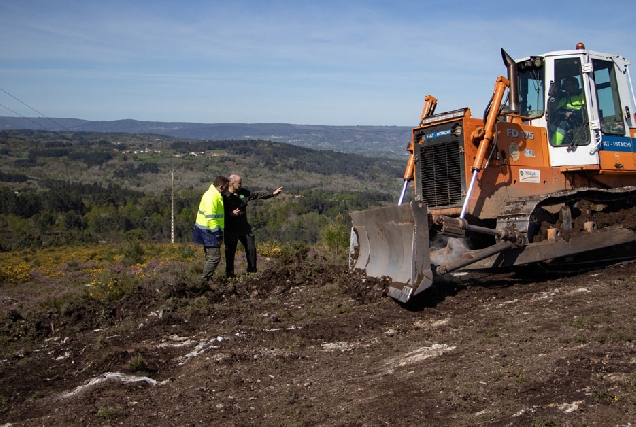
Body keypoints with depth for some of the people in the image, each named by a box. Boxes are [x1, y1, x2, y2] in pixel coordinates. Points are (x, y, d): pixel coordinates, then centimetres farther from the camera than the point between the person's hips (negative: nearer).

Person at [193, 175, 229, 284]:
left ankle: (206, 279, 24)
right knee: (215, 256, -10)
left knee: (210, 256, 16)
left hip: (208, 231, 11)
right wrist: (218, 235, -21)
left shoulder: (216, 196, 12)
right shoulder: (211, 197, -21)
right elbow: (210, 219, -25)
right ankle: (205, 280, -3)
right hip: (208, 231, -11)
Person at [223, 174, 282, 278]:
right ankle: (229, 275, 18)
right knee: (230, 252, 5)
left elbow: (257, 194, 9)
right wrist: (231, 214, -29)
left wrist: (272, 193, 6)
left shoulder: (243, 192, 5)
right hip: (231, 229, -6)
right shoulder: (224, 196, -14)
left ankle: (252, 271, 20)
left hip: (244, 227, 6)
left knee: (251, 248, 6)